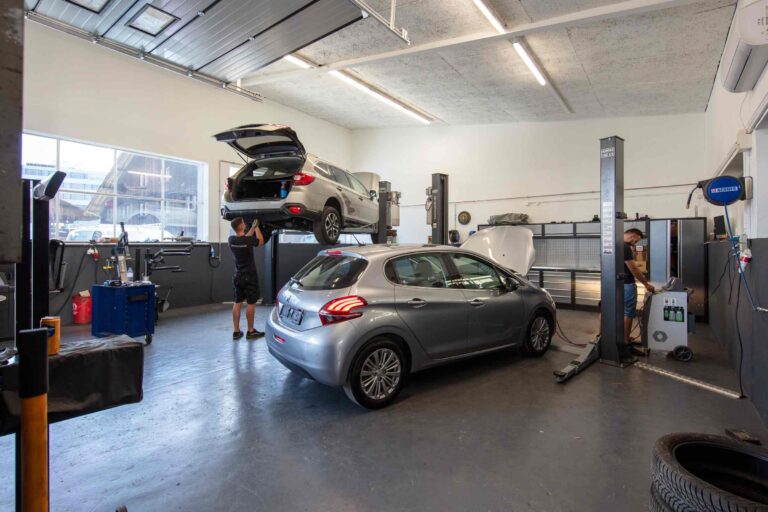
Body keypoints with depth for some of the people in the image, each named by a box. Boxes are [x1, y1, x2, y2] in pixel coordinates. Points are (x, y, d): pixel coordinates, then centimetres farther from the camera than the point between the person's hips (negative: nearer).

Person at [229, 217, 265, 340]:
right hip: (249, 276, -6)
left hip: (238, 276, 6)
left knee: (237, 303, 9)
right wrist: (256, 227, 9)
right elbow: (261, 241, 1)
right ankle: (250, 331, 9)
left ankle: (236, 331, 14)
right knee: (250, 303, 2)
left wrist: (252, 227, 18)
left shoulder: (231, 239, -2)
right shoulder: (248, 240, -20)